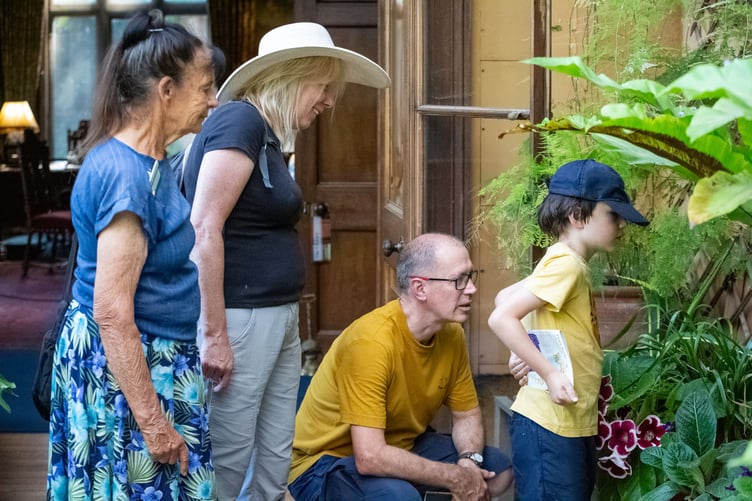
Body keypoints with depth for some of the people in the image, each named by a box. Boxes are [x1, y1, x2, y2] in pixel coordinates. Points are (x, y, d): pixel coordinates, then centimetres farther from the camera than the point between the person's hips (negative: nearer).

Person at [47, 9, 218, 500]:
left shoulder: (150, 161, 8)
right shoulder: (126, 175, -23)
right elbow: (112, 314, -25)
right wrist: (154, 423, -24)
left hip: (159, 361, 10)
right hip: (126, 370, -10)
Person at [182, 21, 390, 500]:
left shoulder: (270, 138, 16)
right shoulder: (239, 120, -12)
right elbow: (204, 230, -19)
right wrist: (214, 334, -21)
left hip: (278, 317, 10)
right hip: (238, 317, -10)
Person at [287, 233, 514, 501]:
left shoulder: (451, 332, -6)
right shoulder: (371, 341, -30)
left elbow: (467, 415, 7)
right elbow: (370, 458, -34)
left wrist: (469, 462, -15)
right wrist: (455, 477, -27)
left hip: (401, 449, 8)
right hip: (326, 464, -8)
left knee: (498, 470, -1)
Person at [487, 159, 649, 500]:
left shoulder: (567, 263, 12)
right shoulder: (566, 262, -17)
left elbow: (504, 297, 19)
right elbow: (501, 317, -24)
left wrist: (524, 355, 8)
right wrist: (549, 373, -23)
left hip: (573, 424, 10)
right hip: (549, 426, -10)